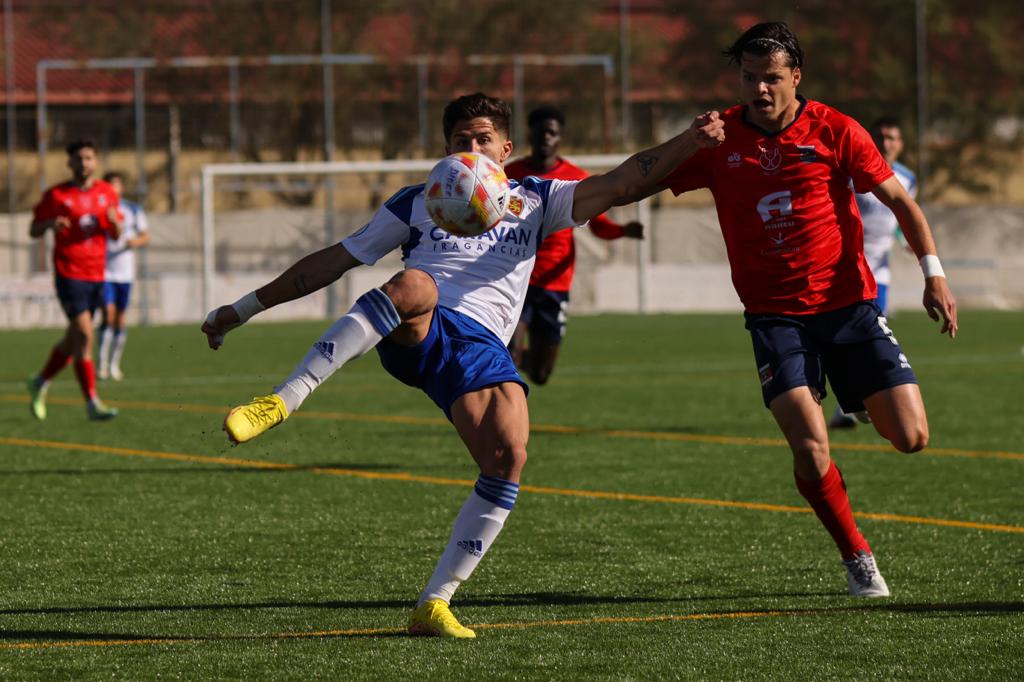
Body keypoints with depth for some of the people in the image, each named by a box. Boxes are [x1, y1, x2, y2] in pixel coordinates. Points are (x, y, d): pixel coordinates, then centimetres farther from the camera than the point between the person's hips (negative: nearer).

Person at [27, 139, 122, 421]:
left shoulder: (106, 193, 10)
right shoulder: (56, 195, -2)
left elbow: (116, 235, 14)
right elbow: (33, 230, 3)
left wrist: (113, 221, -9)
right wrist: (50, 224, -19)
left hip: (96, 275, 5)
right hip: (69, 275, -5)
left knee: (74, 339, 13)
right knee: (84, 335, -14)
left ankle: (40, 383, 34)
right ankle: (92, 403, -13)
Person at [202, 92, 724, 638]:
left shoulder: (535, 201, 25)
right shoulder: (418, 203, 22)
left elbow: (619, 185, 13)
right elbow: (333, 261, 24)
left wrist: (689, 143, -2)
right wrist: (245, 308, 22)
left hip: (481, 346, 2)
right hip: (415, 331, -2)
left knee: (509, 455, -24)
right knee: (414, 285, -39)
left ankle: (434, 604, -14)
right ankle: (279, 403, -46)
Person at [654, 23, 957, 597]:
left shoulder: (834, 131, -3)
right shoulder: (719, 140, 0)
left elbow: (899, 199, 2)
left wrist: (933, 273, -6)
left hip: (849, 305, 0)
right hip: (775, 316, 0)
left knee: (911, 438, -7)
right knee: (810, 449, -19)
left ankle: (871, 401, 30)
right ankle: (858, 558, 4)